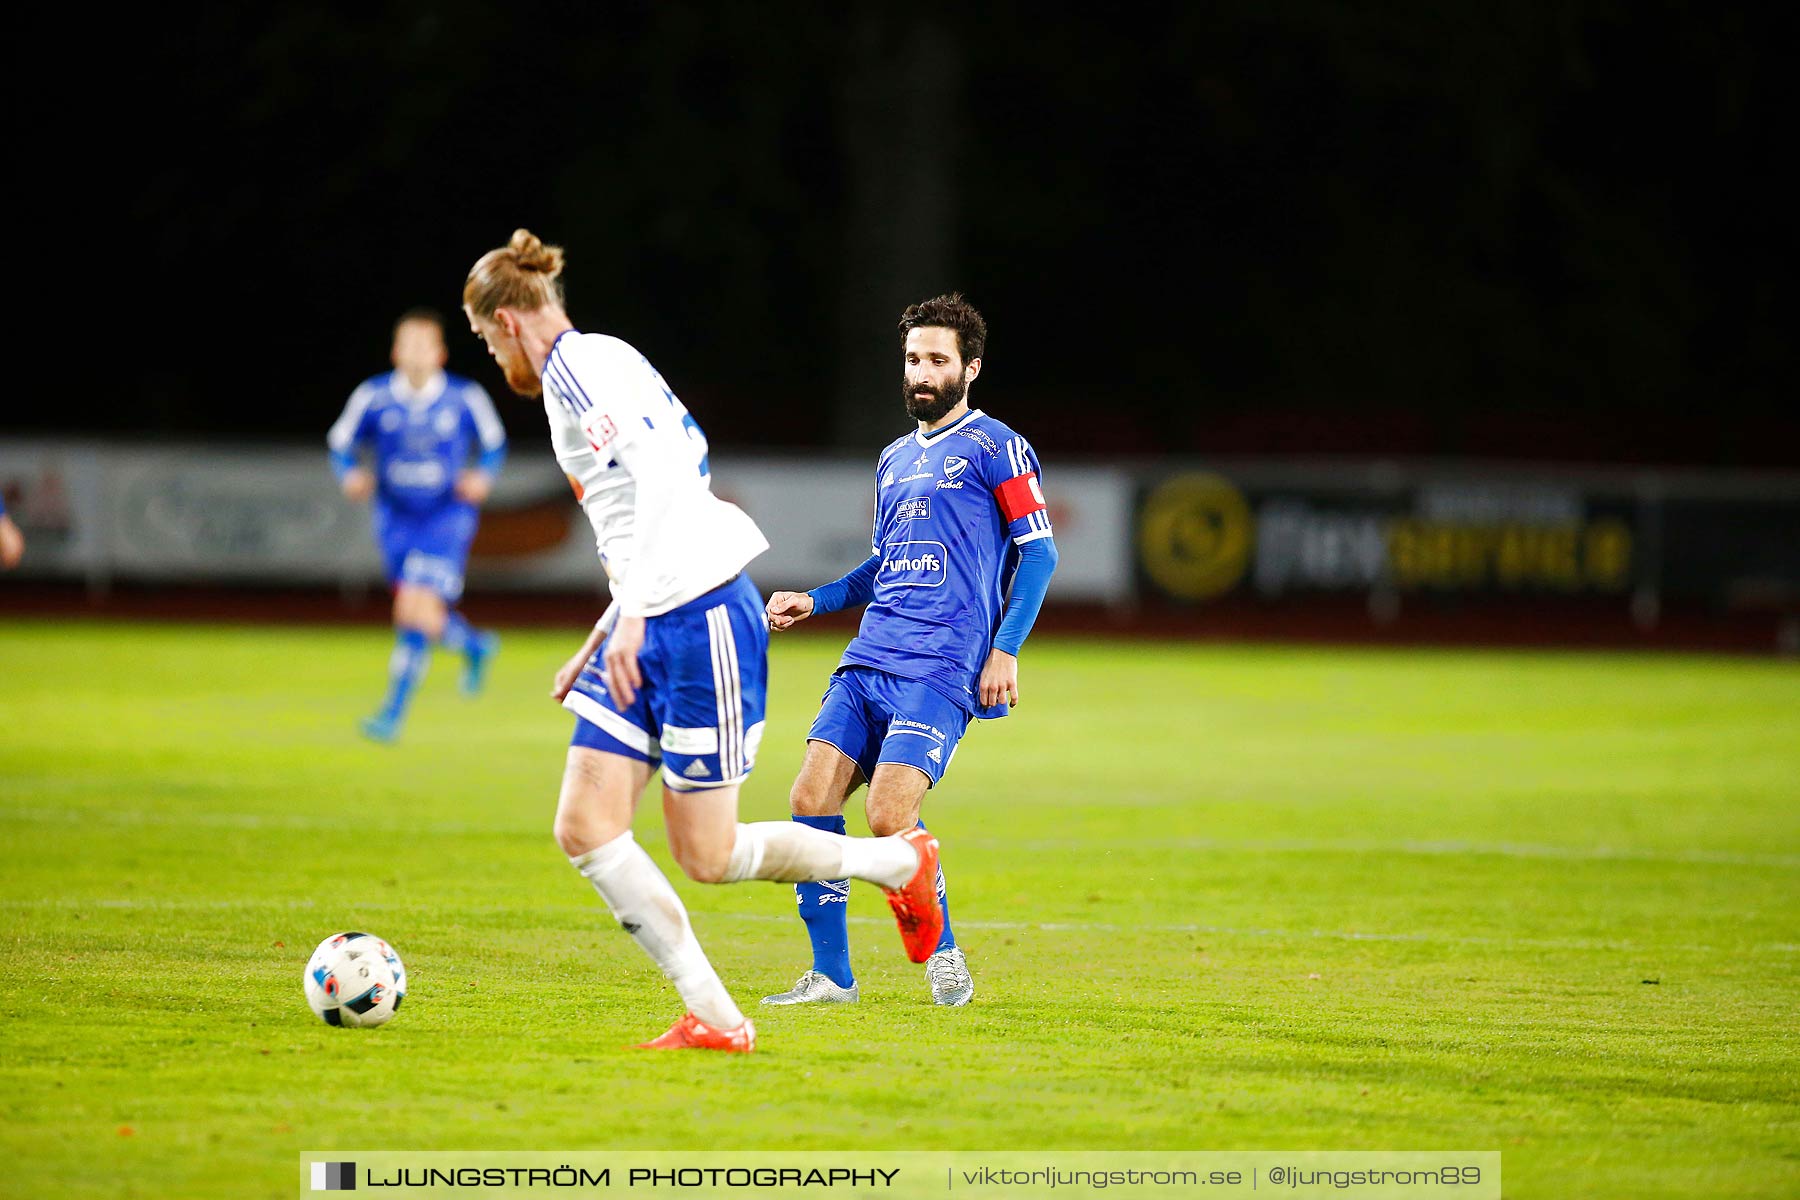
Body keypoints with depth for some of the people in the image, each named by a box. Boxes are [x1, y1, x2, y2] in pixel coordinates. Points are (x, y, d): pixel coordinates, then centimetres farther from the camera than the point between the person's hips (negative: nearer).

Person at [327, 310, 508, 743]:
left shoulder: (465, 398, -8)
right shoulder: (372, 397, -6)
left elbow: (494, 443, 8)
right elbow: (341, 443, 6)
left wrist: (484, 476, -11)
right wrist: (350, 475, -14)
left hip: (447, 517, -3)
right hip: (396, 522, 3)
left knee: (416, 612, -18)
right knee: (422, 618, 13)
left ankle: (394, 712, -13)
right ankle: (474, 646, 48)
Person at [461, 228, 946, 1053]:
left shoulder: (580, 365, -10)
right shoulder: (588, 368, 20)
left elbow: (660, 477, -24)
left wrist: (631, 618, -28)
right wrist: (599, 642, 27)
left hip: (701, 620, -10)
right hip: (645, 633, 10)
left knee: (706, 857, -3)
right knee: (584, 829, -2)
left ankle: (900, 863, 17)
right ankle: (713, 1017, -2)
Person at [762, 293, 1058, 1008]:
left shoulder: (994, 448, 0)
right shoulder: (894, 461, 23)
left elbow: (1039, 550, -4)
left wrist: (1005, 650, -12)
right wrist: (813, 602, 19)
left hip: (942, 668, -7)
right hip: (869, 657, 7)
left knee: (888, 816, -19)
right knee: (811, 797, -7)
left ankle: (945, 957, 3)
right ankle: (831, 976, 1)